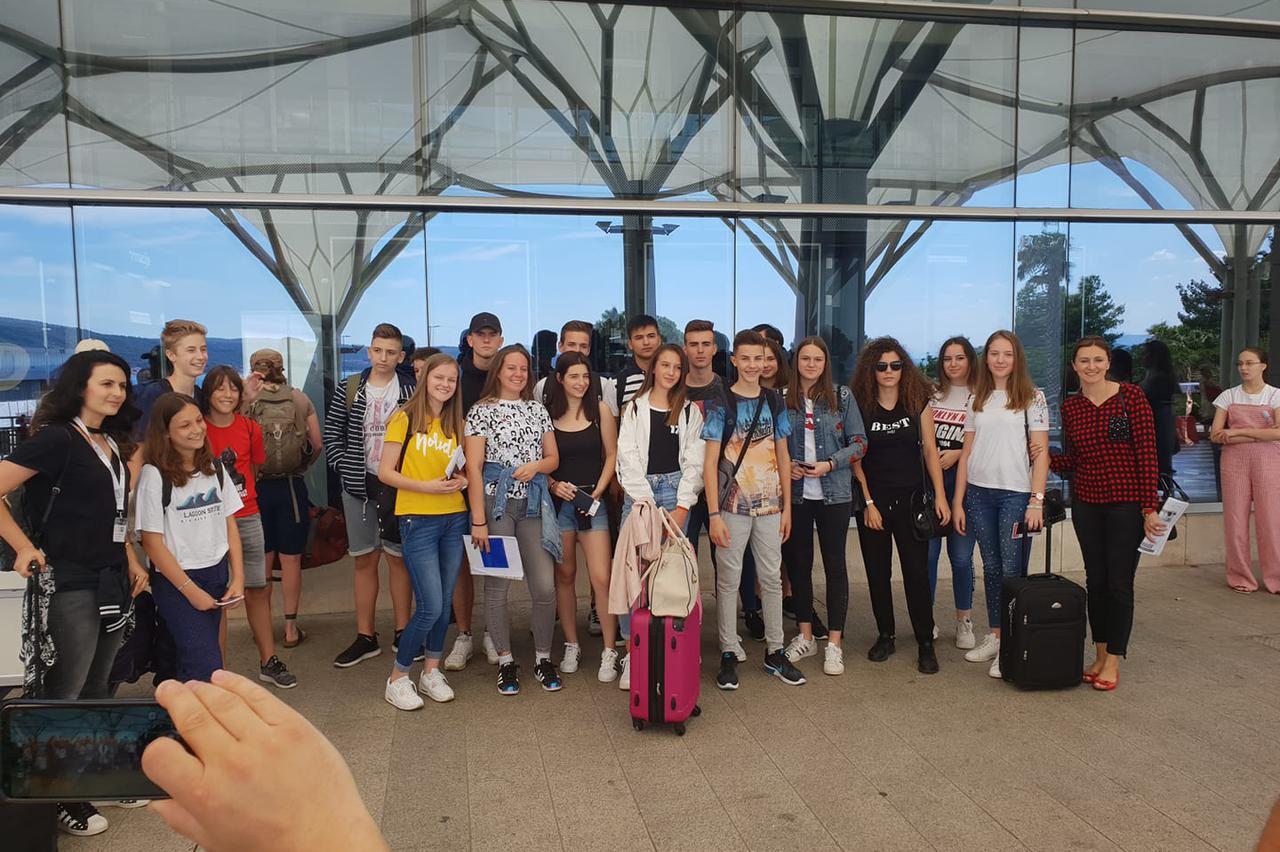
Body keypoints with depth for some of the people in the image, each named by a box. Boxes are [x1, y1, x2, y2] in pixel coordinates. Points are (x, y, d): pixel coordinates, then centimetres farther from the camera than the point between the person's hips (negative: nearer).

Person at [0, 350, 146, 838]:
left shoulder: (113, 444, 10)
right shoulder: (57, 438, -13)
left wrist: (131, 561, 14)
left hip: (112, 580, 8)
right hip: (70, 583, -7)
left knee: (97, 686, 17)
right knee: (64, 693, 3)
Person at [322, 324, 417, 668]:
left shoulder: (410, 393, -1)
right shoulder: (348, 390, 4)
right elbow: (331, 433, 6)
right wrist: (344, 468, -4)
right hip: (358, 486, 2)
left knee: (399, 558, 6)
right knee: (364, 560, 9)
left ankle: (402, 632, 18)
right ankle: (365, 637, 17)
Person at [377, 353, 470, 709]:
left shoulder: (455, 423, 11)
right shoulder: (405, 419, -4)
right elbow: (385, 472, -7)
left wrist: (460, 480, -4)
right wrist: (426, 486, -18)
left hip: (454, 518, 5)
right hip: (417, 520, -5)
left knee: (445, 602, 10)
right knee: (430, 606, -8)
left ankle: (431, 672, 25)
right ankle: (397, 679, 10)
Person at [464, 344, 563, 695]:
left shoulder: (538, 410, 14)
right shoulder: (482, 410, 1)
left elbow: (553, 459, 17)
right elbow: (473, 467, -5)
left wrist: (536, 466, -7)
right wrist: (478, 520, -11)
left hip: (534, 504, 3)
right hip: (496, 502, -3)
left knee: (545, 586, -3)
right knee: (497, 586, 3)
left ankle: (543, 658, 15)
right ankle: (506, 662, 18)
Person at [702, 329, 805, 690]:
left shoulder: (774, 402, 7)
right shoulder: (721, 404, -5)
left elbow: (783, 457, 11)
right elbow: (710, 463, -8)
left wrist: (787, 507, 7)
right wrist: (714, 514, -13)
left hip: (769, 505, 4)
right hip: (732, 506, -4)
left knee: (772, 578, 10)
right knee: (729, 579, 4)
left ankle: (774, 652, 22)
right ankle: (729, 653, 16)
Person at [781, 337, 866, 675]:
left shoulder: (841, 397, 1)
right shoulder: (783, 399, 3)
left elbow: (859, 442, 0)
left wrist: (830, 464, -13)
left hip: (834, 493, -1)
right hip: (794, 493, 1)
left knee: (834, 563, 3)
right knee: (798, 562, 9)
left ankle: (834, 643, 11)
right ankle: (805, 636, 24)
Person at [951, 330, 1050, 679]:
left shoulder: (1032, 397, 1)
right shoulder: (977, 401, 12)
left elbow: (1040, 452, -4)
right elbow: (966, 453, 11)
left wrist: (1036, 501, -12)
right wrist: (958, 501, 6)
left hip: (1016, 493, -4)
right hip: (979, 493, 4)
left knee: (1012, 571, -4)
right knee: (991, 568, 9)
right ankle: (994, 636, 19)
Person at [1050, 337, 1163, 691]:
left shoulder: (1131, 396, -8)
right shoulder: (1070, 406, 5)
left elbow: (1147, 453, -10)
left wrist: (1150, 507, -13)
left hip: (1126, 504, -4)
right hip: (1086, 503, 4)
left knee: (1119, 583, 2)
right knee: (1095, 580, 11)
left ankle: (1113, 661, 15)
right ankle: (1100, 655, 25)